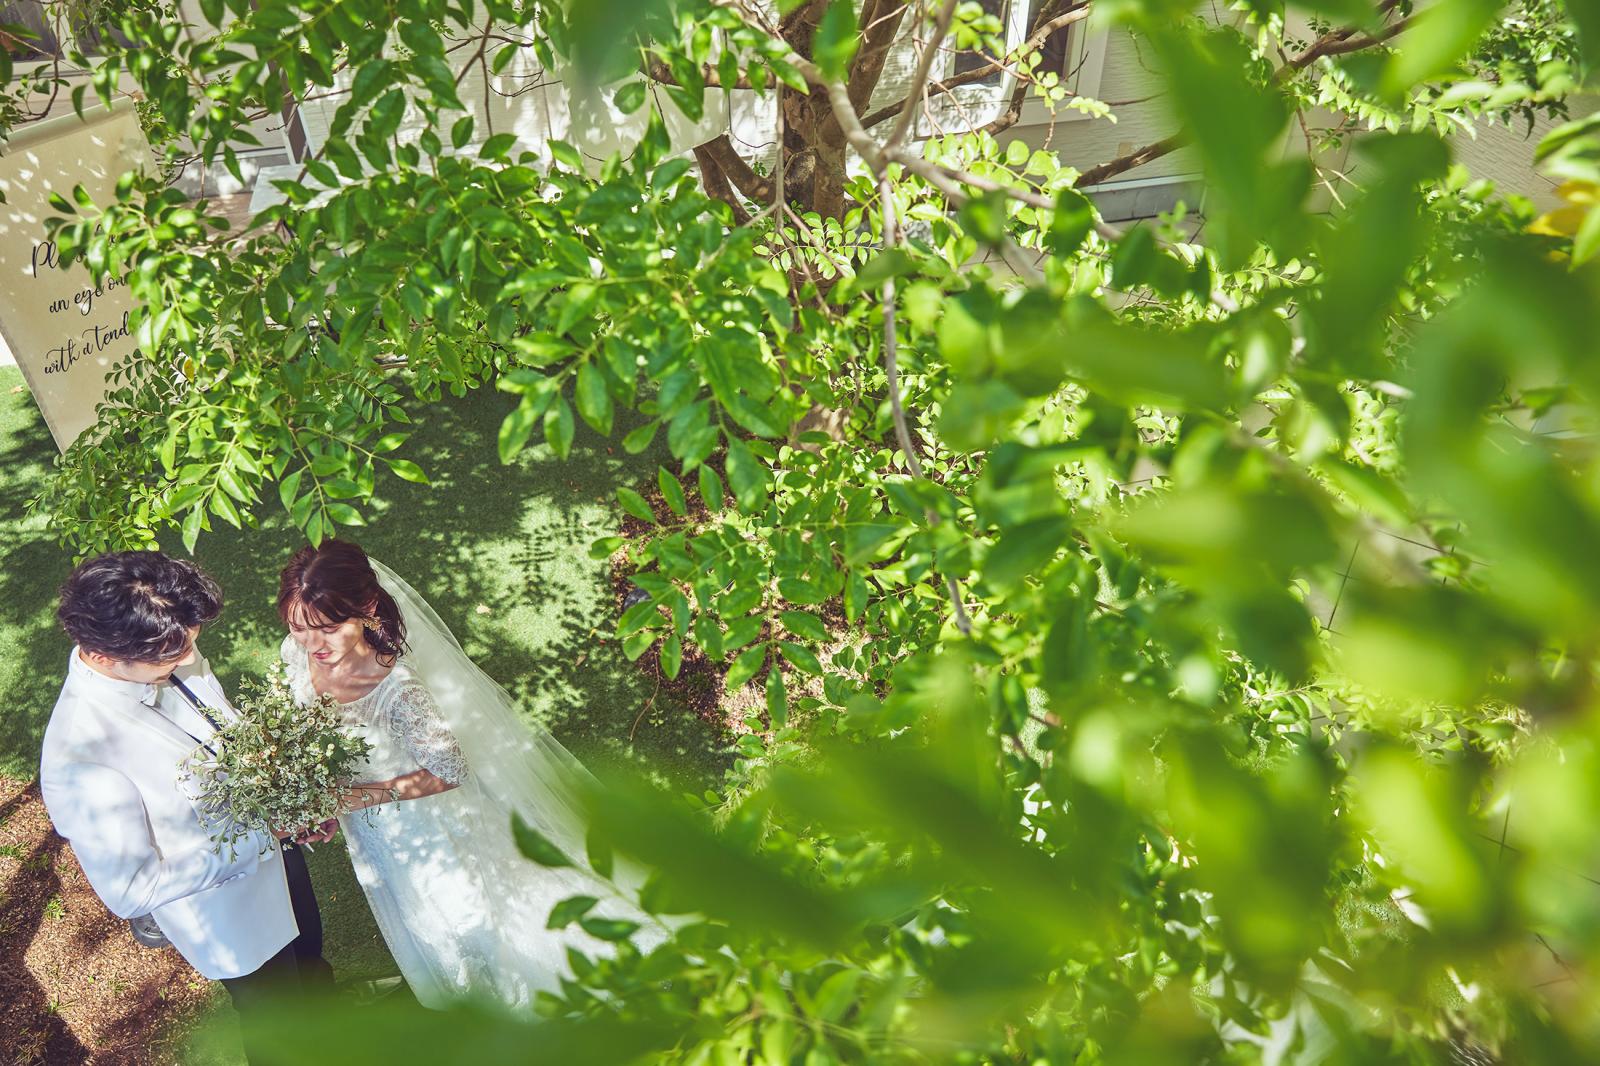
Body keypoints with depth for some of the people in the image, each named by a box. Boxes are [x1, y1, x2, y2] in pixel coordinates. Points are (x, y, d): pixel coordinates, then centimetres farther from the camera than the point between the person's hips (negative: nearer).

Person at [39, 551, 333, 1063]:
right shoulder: (79, 759, -38)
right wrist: (255, 834, -28)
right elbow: (131, 890, -27)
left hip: (275, 851, 6)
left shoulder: (165, 657, -20)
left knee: (309, 952, 36)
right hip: (235, 922, -6)